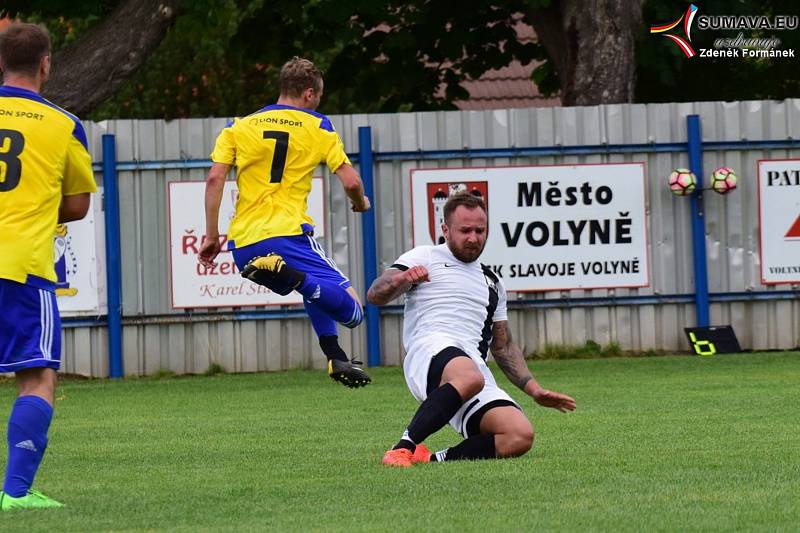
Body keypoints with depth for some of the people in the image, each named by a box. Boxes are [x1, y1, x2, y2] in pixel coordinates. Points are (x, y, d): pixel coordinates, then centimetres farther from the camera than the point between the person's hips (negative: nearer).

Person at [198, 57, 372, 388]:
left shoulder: (238, 127, 16)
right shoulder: (318, 128, 9)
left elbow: (214, 179, 4)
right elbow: (351, 182, 3)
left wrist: (211, 235, 8)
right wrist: (361, 204, 25)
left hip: (243, 244, 5)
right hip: (289, 234, -5)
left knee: (316, 292, 32)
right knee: (351, 310, -12)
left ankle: (336, 357, 12)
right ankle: (288, 274, -35)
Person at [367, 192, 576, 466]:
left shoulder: (491, 282, 32)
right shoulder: (425, 257, 15)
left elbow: (504, 346, 37)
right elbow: (375, 296, 1)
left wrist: (534, 390, 25)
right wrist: (400, 280, -22)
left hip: (477, 366, 6)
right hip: (431, 350, -6)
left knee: (521, 436, -22)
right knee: (470, 377, -43)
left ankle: (433, 459, -18)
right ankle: (404, 447, -36)